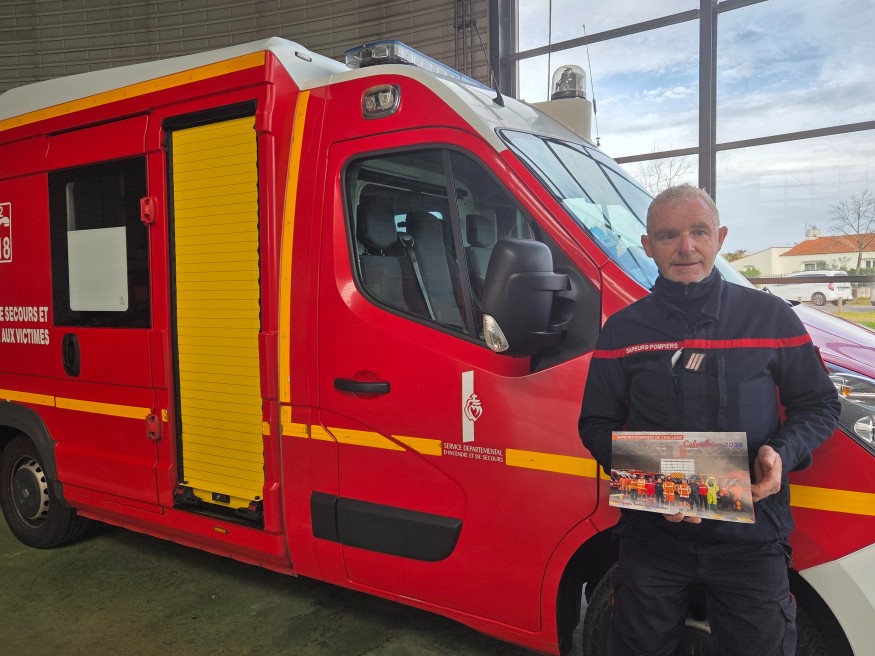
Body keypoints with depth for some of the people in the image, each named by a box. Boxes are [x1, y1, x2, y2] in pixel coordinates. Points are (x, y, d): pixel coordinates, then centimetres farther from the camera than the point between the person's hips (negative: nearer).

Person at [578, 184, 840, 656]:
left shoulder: (770, 317, -1)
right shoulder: (622, 330, -1)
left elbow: (819, 404, 7)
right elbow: (596, 424, 2)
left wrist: (783, 453, -14)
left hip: (751, 539, 0)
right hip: (651, 538, 1)